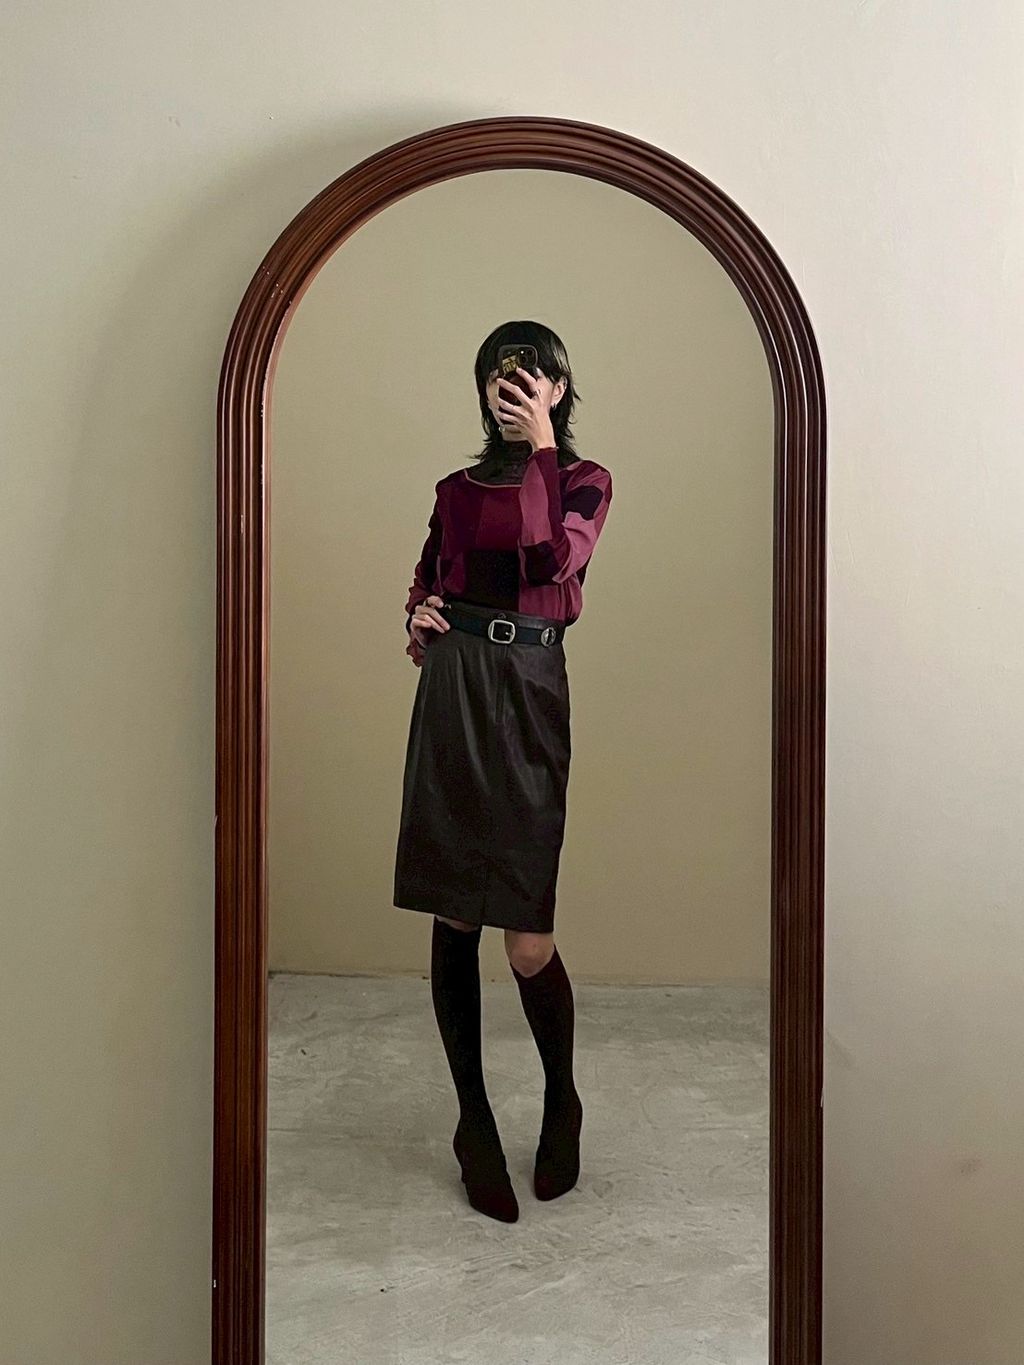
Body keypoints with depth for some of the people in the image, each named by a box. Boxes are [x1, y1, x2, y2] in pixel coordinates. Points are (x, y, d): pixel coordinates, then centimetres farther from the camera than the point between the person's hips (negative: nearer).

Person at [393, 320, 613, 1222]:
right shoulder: (457, 489, 16)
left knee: (528, 937, -6)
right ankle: (474, 1118, 21)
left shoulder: (584, 480, 6)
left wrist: (542, 446, -11)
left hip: (529, 696, -3)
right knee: (453, 922, 5)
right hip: (451, 692, 4)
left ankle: (562, 1099, 22)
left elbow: (555, 557, -15)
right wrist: (416, 616, 4)